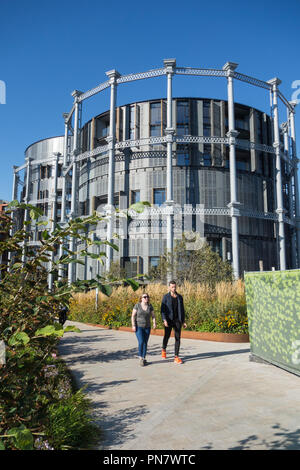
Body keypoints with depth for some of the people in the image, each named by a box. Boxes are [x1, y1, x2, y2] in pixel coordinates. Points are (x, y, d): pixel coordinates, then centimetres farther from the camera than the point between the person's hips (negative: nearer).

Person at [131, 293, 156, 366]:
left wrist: (154, 323, -12)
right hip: (138, 327, -3)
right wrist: (133, 325, -14)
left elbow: (153, 316, 3)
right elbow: (133, 316, -7)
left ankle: (144, 358, 15)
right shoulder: (137, 305, -8)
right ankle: (140, 358, 3)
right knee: (141, 342, -13)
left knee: (145, 343, 4)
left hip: (147, 327, 3)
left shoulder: (150, 306, 1)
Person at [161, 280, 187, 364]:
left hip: (178, 320, 2)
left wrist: (184, 321, 9)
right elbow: (162, 309, -8)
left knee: (178, 338, -2)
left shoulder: (180, 297, 7)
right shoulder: (166, 297, -4)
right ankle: (164, 350, 40)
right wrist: (164, 320, -20)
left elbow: (182, 309, 12)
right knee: (167, 336, 9)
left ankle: (176, 357, 3)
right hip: (169, 320, -2)